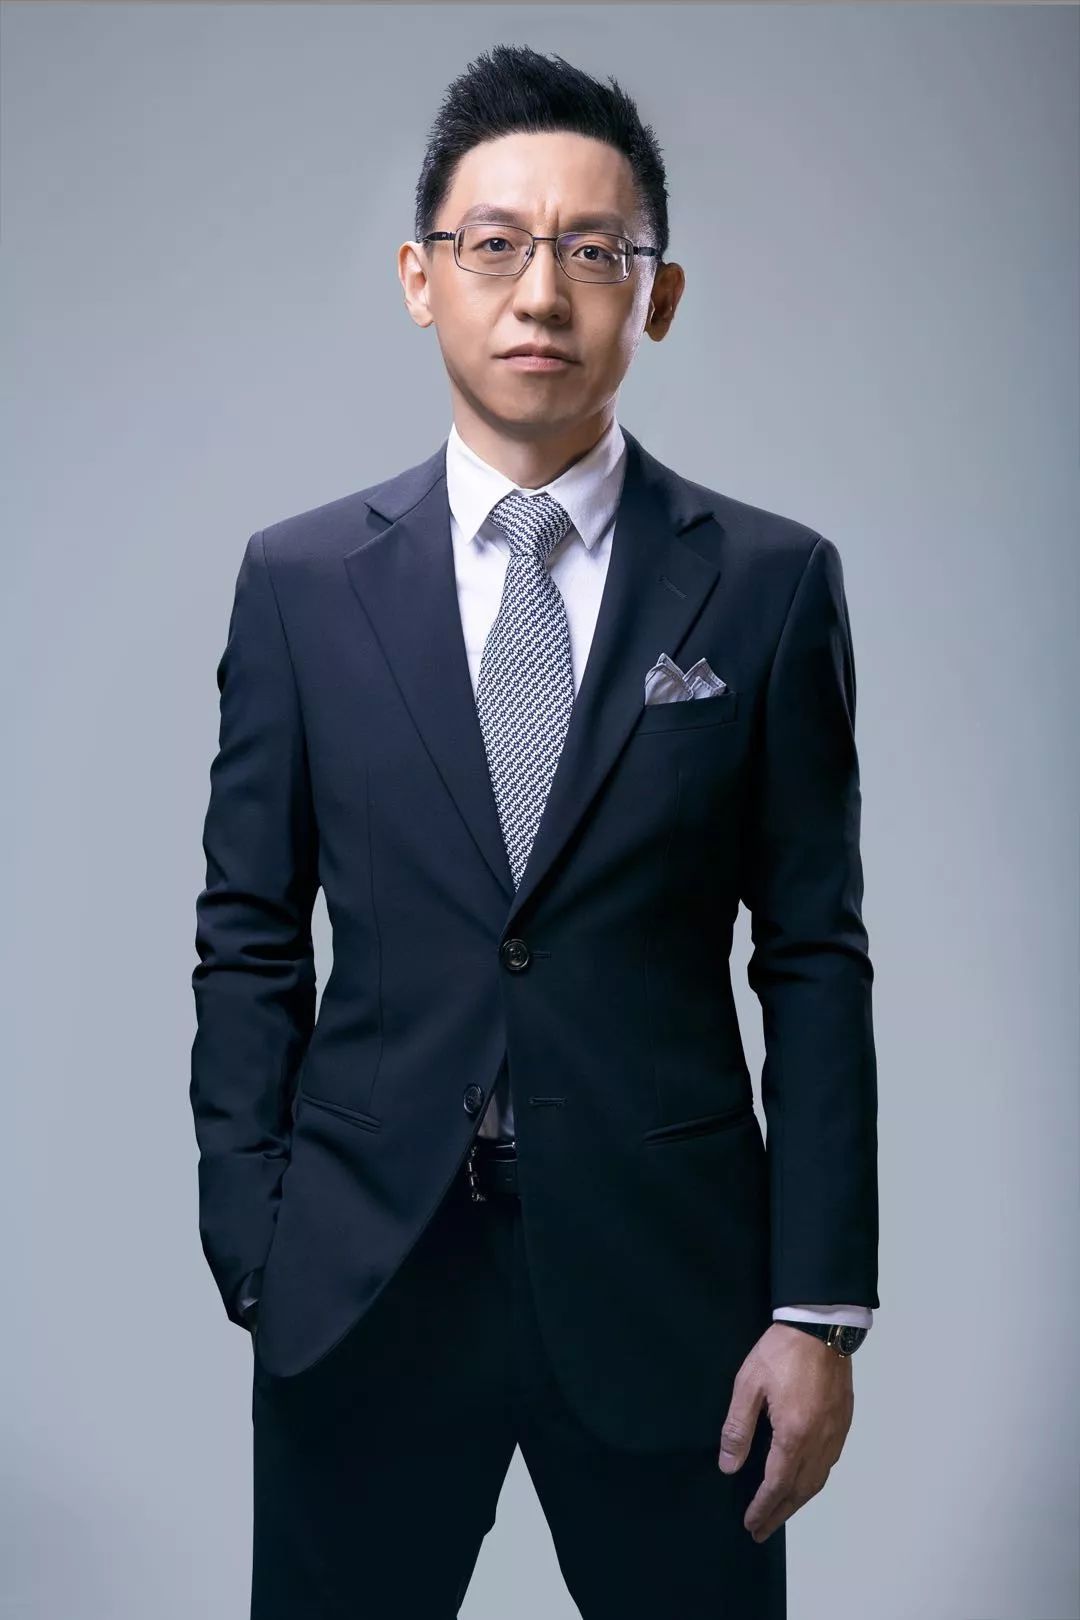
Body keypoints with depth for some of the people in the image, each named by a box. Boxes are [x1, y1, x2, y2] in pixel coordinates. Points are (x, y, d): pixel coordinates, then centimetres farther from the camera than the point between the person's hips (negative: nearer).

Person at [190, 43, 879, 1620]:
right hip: (363, 1284, 1)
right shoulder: (299, 580, 2)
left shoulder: (772, 584, -1)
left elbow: (813, 956, -1)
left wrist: (820, 1308, -4)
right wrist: (252, 1257, -1)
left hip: (666, 1280, 0)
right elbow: (249, 941, 5)